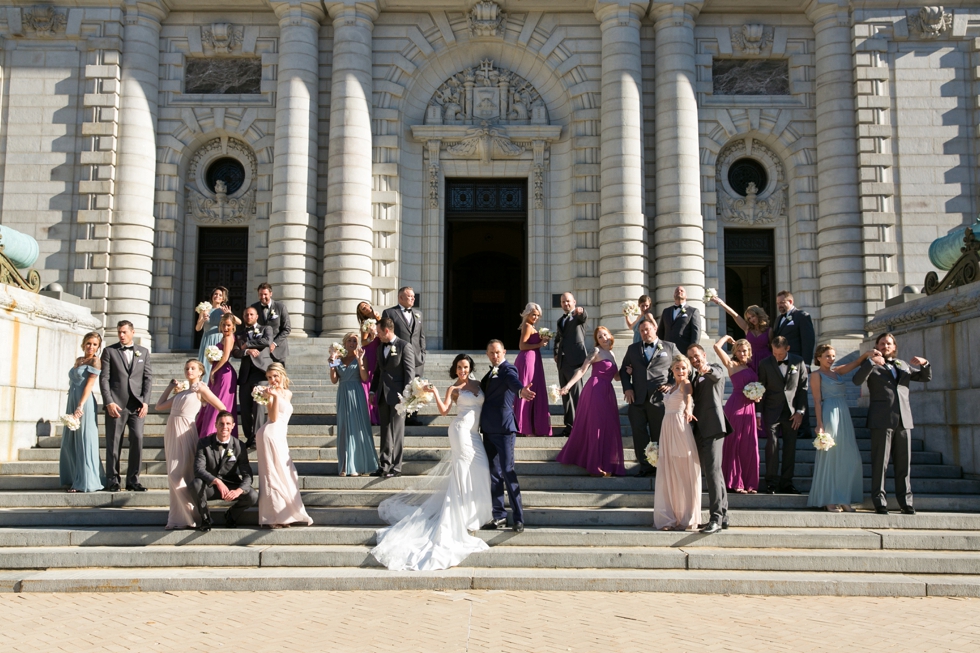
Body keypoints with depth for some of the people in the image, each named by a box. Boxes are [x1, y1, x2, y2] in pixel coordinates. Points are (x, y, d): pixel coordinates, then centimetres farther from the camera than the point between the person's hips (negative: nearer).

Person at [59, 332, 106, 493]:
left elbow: (89, 385, -14)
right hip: (72, 401, 8)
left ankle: (86, 482, -2)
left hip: (84, 403, -8)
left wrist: (80, 406, -22)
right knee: (70, 442, 11)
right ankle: (74, 479, 20)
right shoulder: (78, 360, 16)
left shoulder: (95, 361, -6)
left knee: (85, 440, -5)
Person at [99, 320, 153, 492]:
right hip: (116, 404, -2)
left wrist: (145, 402, -1)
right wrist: (109, 402, -9)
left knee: (137, 440, -4)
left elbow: (148, 378, 10)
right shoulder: (109, 351, 7)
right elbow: (104, 378, 1)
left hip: (137, 405, 2)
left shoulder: (143, 352, 14)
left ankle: (133, 480, 4)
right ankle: (112, 480, 9)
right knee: (114, 443, 1)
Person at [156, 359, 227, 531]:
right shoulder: (182, 391, 20)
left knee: (177, 476, -12)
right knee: (174, 477, 8)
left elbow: (222, 408, -5)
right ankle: (179, 519, 14)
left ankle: (196, 517, -6)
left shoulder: (200, 388, -1)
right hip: (172, 433, 8)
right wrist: (170, 387, 23)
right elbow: (159, 406, 22)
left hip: (185, 433, -8)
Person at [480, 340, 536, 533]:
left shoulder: (508, 370, -8)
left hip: (503, 429, -8)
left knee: (508, 472, -8)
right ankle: (499, 516, 19)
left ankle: (518, 518, -3)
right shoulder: (490, 373, 18)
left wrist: (521, 390, -52)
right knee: (494, 474, 11)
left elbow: (513, 381, -30)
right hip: (489, 429, 8)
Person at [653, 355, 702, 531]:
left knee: (684, 474, -3)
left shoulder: (685, 384, -8)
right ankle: (668, 518, 10)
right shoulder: (671, 387, 17)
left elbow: (687, 395, -30)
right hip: (667, 429, 8)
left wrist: (688, 409, -51)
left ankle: (686, 519, 3)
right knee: (667, 474, 6)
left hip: (681, 429, -8)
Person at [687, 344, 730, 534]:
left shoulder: (715, 370, -1)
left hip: (713, 426, -8)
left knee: (712, 470, -15)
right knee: (713, 472, 12)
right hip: (699, 429, 8)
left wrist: (707, 369, -45)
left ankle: (715, 518, -17)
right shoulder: (693, 376, 21)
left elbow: (717, 375, -24)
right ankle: (723, 515, 18)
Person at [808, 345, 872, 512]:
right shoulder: (816, 375, 0)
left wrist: (866, 354, -15)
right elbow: (817, 401, -7)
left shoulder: (837, 371, 19)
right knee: (830, 457, -4)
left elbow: (855, 364, 5)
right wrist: (820, 424, -14)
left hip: (844, 416, 7)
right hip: (829, 415, -7)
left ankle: (843, 499, 9)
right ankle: (829, 500, 1)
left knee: (850, 459, 3)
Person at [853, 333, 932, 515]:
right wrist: (871, 362, -21)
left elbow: (926, 378, 25)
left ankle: (906, 502, 10)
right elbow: (857, 380, -10)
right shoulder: (871, 365, 8)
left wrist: (924, 364, 5)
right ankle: (880, 502, -1)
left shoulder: (903, 365, 22)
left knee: (904, 463, 5)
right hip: (882, 419, -4)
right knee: (880, 462, -3)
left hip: (903, 419, 4)